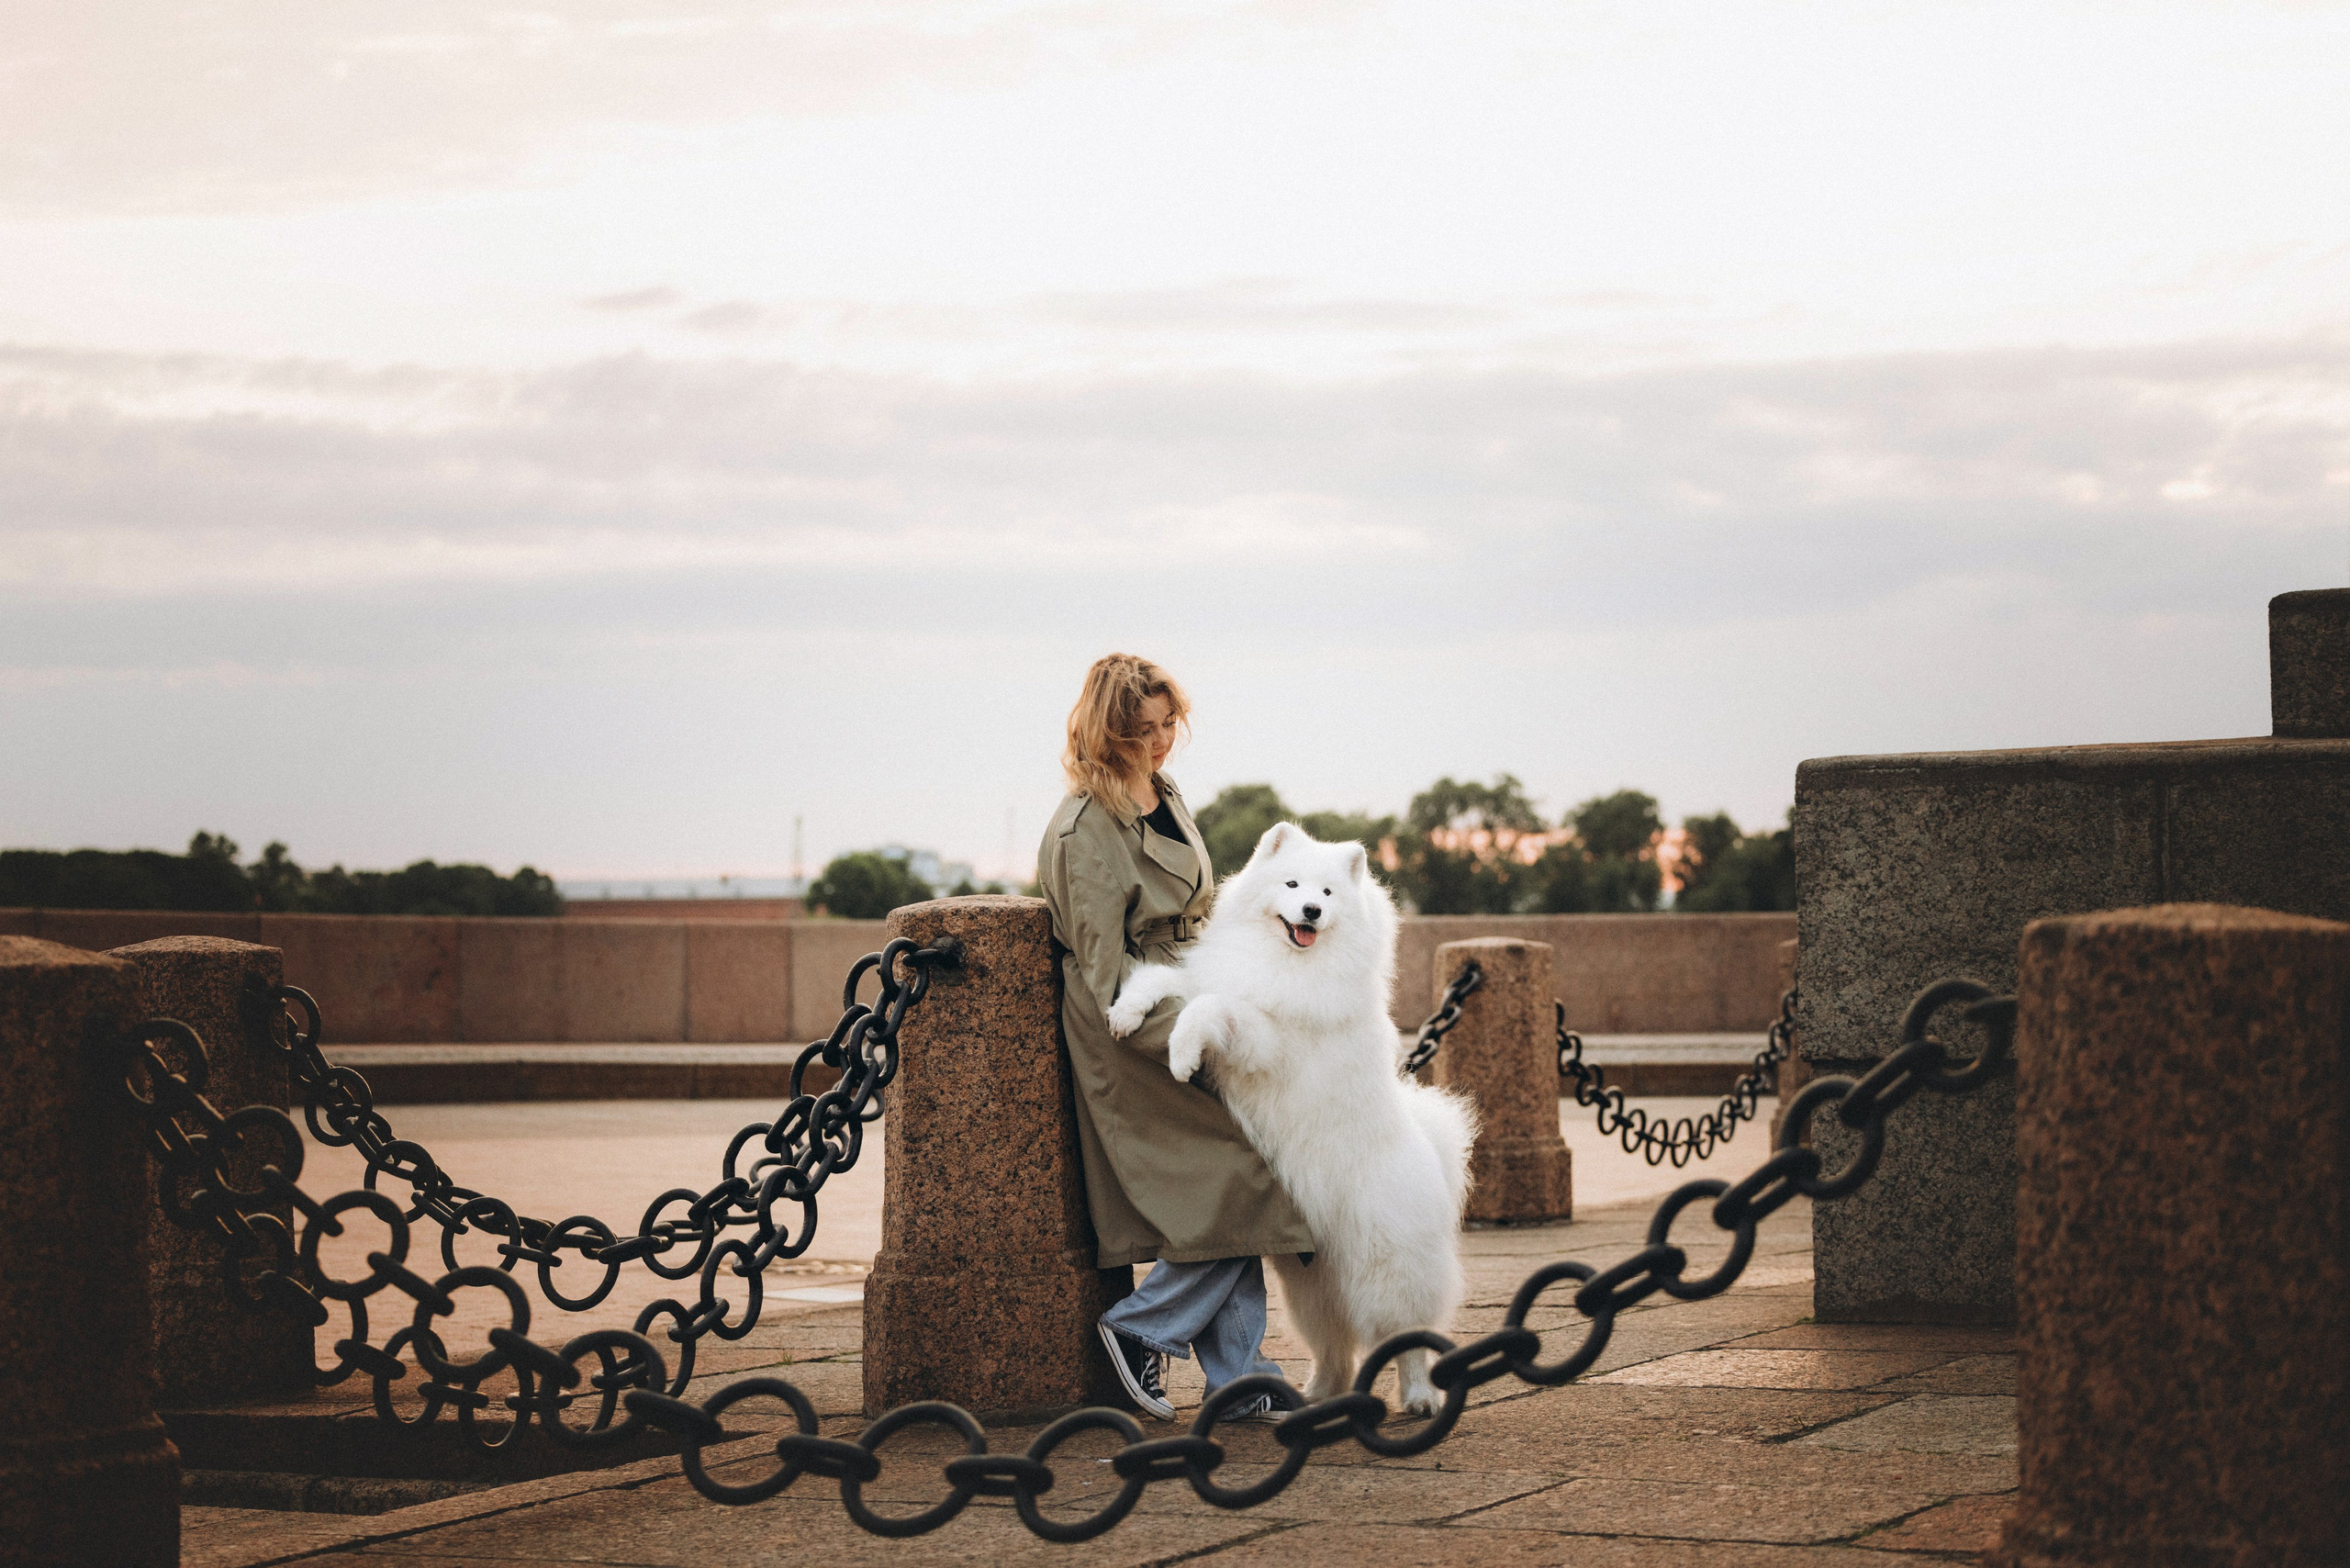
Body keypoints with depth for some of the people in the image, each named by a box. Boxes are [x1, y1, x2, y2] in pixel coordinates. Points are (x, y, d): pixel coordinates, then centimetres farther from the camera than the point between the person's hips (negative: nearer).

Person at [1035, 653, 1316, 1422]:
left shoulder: (1166, 797, 11)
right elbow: (1106, 968, -18)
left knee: (1233, 1188, 3)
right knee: (1242, 1186, -11)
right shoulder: (1085, 830, -17)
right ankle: (1141, 1331, 1)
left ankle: (1237, 1375, 6)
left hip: (1187, 1007, 9)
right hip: (1131, 1034, -9)